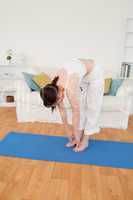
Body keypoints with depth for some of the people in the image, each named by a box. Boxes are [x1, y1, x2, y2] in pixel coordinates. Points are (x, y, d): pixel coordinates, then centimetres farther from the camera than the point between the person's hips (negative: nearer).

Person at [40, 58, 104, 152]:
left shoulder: (70, 88, -39)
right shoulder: (54, 86, -18)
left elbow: (76, 113, -29)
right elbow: (62, 109, -8)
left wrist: (76, 135, -16)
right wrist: (67, 130, 0)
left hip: (94, 73, -6)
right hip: (81, 74, 6)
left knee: (92, 107, -3)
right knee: (79, 105, 4)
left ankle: (85, 140, 8)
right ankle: (80, 137, 14)